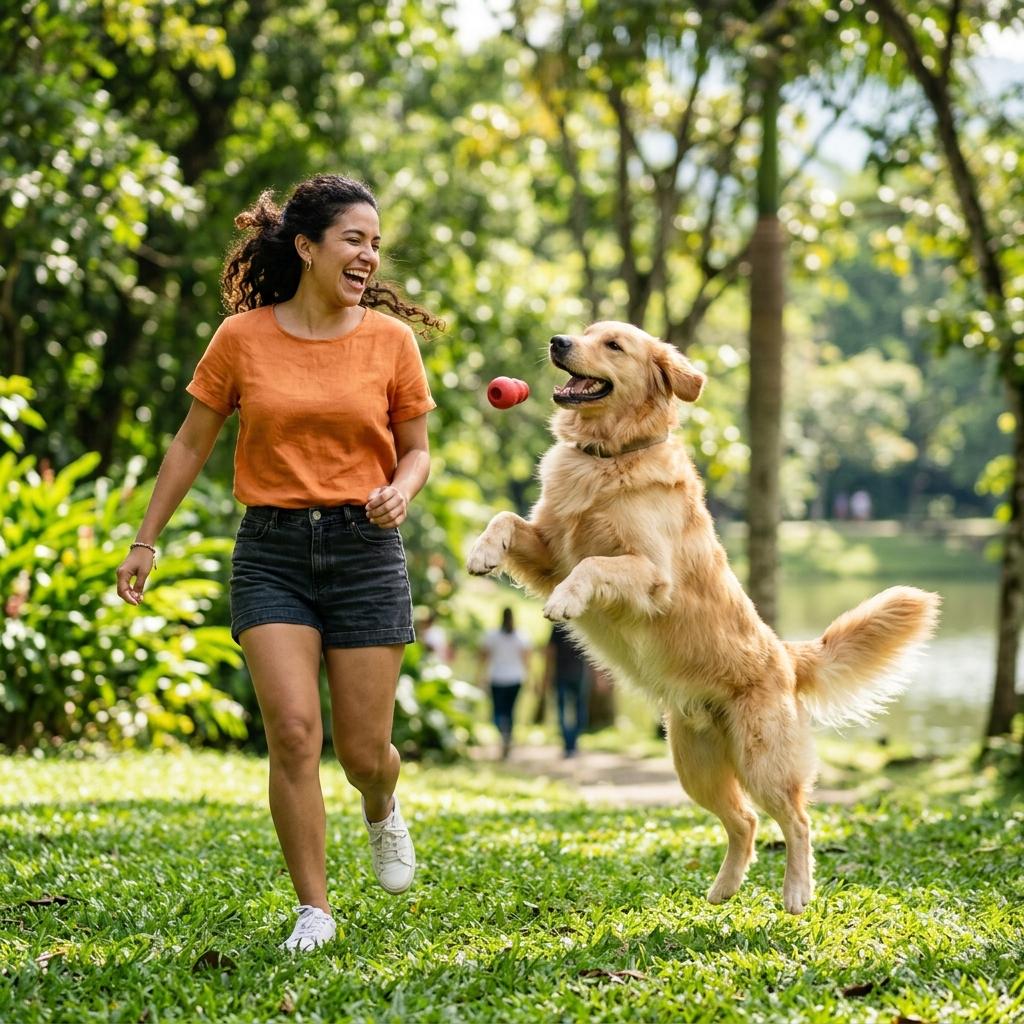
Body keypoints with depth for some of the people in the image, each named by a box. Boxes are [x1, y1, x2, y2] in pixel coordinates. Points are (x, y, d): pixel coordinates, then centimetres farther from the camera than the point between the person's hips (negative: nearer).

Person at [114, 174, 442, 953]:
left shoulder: (390, 339, 0)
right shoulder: (243, 338, -2)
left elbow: (416, 450, 9)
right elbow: (192, 443, 9)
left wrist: (401, 491, -14)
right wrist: (147, 539, 10)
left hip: (365, 549, 1)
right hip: (272, 550, 0)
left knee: (363, 748, 3)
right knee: (294, 732, -12)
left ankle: (383, 808, 41)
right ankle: (314, 909, 2)